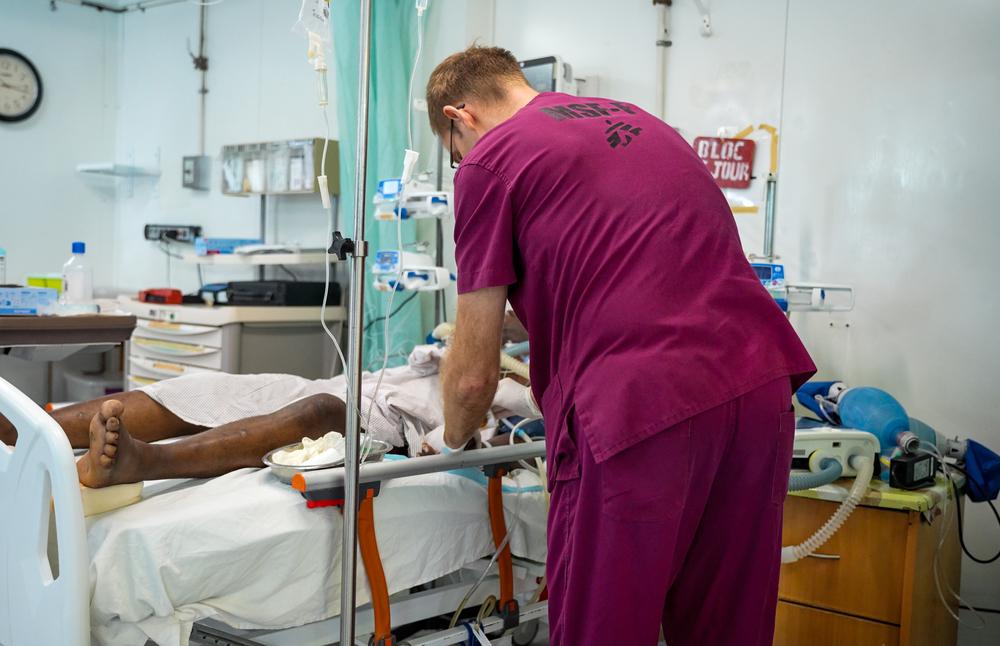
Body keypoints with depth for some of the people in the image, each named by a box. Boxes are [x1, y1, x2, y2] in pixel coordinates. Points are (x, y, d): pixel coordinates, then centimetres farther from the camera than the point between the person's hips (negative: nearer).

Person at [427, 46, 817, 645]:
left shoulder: (488, 162, 4)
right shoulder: (640, 120, 24)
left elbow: (474, 375, 5)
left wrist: (454, 438, 26)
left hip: (638, 413, -7)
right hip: (762, 389, 8)